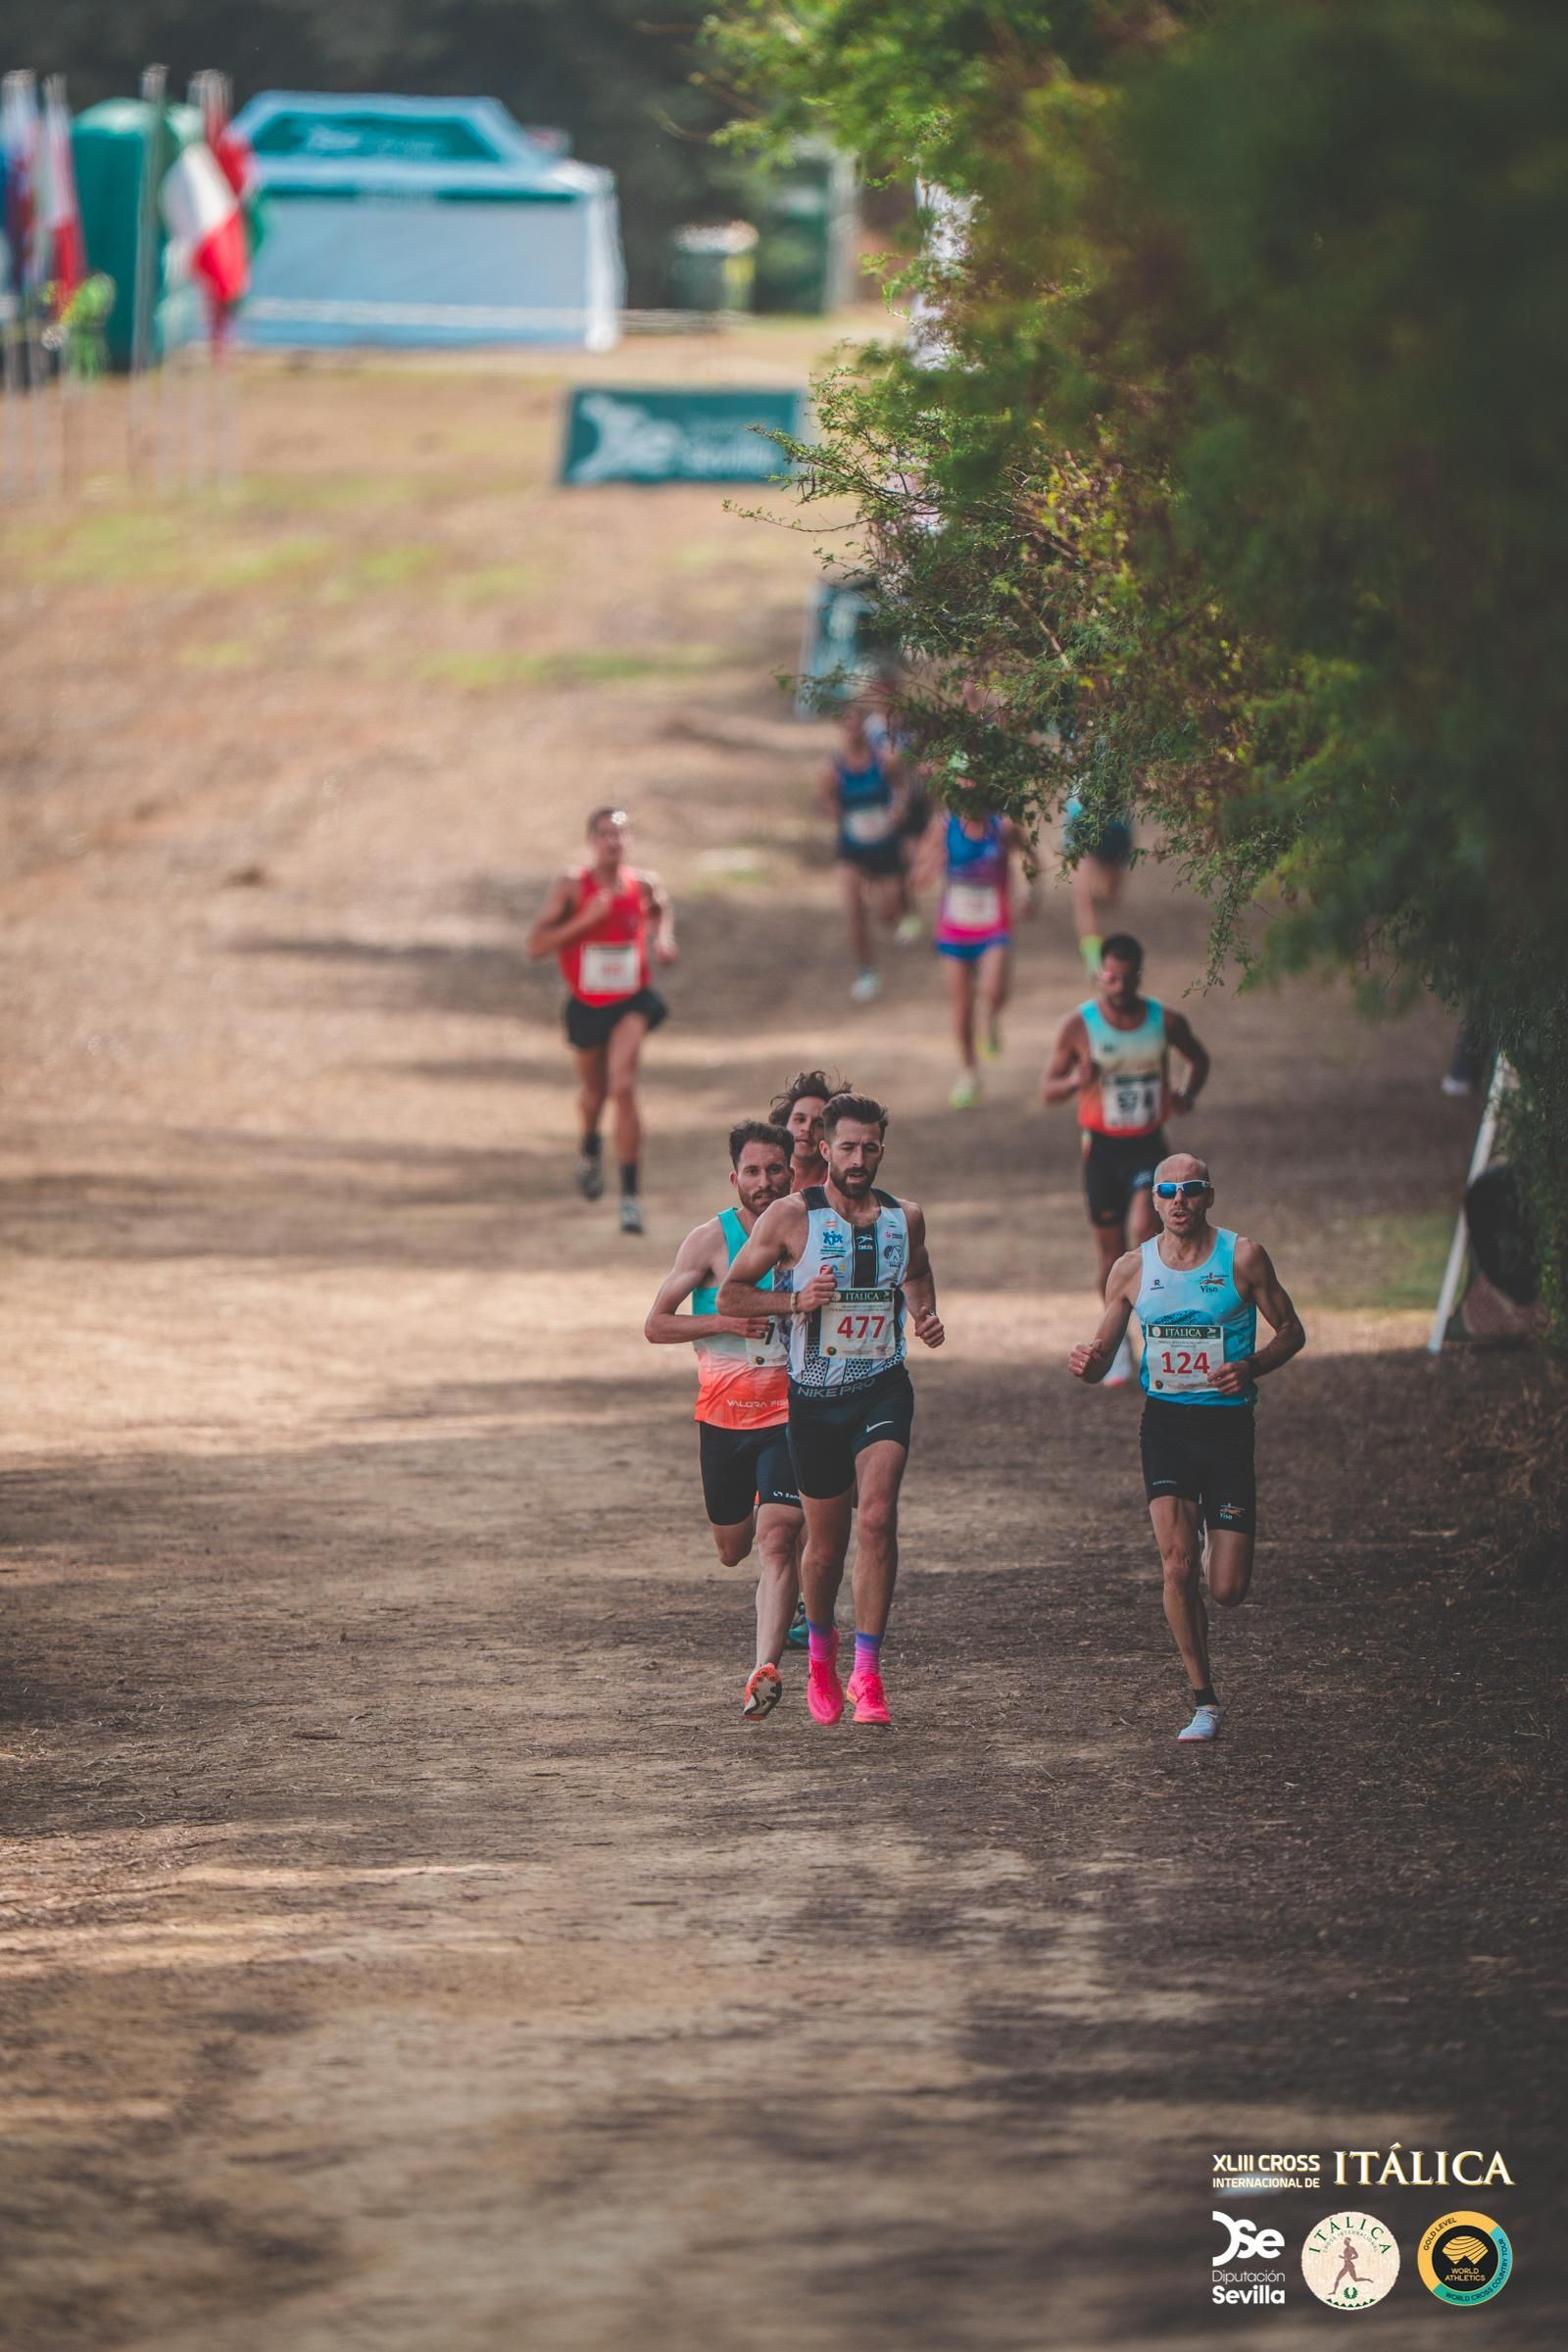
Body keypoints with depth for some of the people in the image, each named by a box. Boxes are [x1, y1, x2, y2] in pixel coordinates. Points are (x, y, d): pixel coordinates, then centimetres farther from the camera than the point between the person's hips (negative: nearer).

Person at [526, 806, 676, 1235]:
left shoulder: (644, 884, -6)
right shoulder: (571, 885, -13)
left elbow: (662, 910, 20)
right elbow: (536, 946, -18)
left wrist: (664, 939, -1)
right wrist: (587, 920, -28)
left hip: (631, 1002, -1)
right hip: (586, 1006, 1)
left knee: (622, 1087, -21)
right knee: (594, 1092, 20)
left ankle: (630, 1195, -18)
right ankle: (589, 1149, 57)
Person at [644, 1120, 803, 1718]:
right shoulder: (711, 1240, -5)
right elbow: (656, 1325, -5)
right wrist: (728, 1322, -18)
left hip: (788, 1415, -1)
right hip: (724, 1416, 1)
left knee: (777, 1540, -19)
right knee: (732, 1550, 16)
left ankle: (766, 1669, -25)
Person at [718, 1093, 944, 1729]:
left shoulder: (905, 1218, 4)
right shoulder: (792, 1216, -6)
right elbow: (730, 1294, -2)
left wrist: (924, 1315, 6)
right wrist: (796, 1301, -18)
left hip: (883, 1389, 1)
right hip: (815, 1396, -1)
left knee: (877, 1515, -21)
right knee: (825, 1543, 10)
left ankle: (866, 1673, -20)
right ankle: (820, 1649, 39)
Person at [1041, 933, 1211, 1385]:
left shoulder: (1166, 1022, -3)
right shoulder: (1078, 1026, -7)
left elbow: (1198, 1060, 17)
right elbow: (1047, 1089, -3)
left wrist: (1188, 1094, -4)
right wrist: (1077, 1080, -26)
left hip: (1149, 1144, 0)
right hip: (1103, 1145, 0)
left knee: (1143, 1226, -24)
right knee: (1111, 1249, 6)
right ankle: (1119, 1347, 21)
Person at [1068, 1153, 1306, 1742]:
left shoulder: (1243, 1257, -4)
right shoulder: (1133, 1268, 3)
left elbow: (1291, 1331, 5)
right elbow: (1102, 1355, 10)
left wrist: (1252, 1367, -15)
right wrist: (1087, 1363, -15)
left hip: (1228, 1424, -1)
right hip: (1165, 1423, 1)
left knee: (1227, 1591, -2)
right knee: (1178, 1565, -18)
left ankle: (1213, 1542, 37)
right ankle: (1204, 1702, -4)